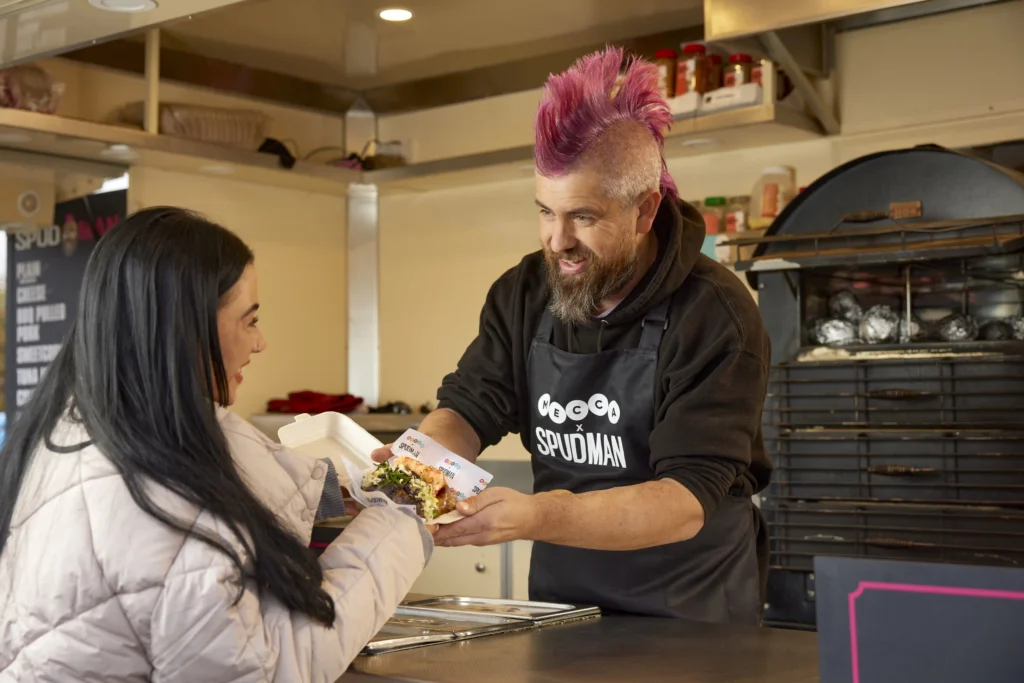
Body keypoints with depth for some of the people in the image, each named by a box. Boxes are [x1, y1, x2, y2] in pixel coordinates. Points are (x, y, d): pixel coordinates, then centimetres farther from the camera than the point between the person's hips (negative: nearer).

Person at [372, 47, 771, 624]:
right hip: (559, 596, 4)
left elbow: (687, 502, -22)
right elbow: (467, 411, 2)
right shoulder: (523, 294, 2)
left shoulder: (716, 316, -15)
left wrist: (535, 517, -36)